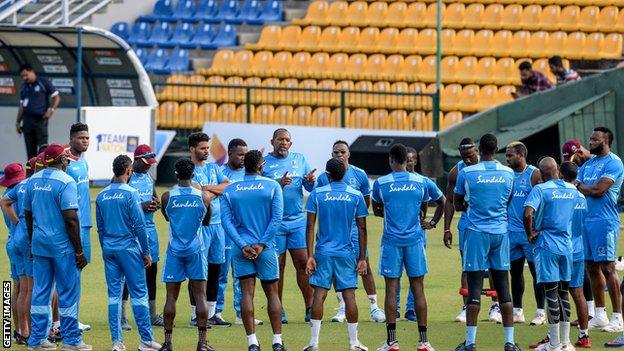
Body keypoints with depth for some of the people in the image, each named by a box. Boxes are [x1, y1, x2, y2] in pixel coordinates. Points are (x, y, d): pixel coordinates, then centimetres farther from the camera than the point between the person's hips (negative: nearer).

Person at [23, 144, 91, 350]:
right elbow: (70, 219, -18)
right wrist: (79, 251, -13)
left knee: (40, 291, 10)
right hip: (62, 244, -6)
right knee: (68, 291, 1)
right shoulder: (65, 182, -14)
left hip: (39, 242, 6)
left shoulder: (33, 181, 7)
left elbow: (28, 215, 14)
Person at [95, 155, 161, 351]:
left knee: (114, 294, 6)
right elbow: (139, 226, -11)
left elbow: (100, 227, 14)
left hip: (109, 249, 5)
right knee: (139, 293, -1)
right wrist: (146, 252, -4)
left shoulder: (102, 196, 8)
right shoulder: (130, 193, -10)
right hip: (129, 249, -5)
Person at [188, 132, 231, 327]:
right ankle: (196, 315, -3)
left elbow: (229, 186, 2)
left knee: (215, 268, 10)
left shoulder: (214, 168, 17)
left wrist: (208, 188, -8)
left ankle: (211, 313, 17)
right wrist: (218, 191, -6)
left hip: (217, 223, 7)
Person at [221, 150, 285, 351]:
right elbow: (277, 218, -8)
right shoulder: (272, 186, -1)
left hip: (242, 249, 1)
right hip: (266, 249, -1)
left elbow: (227, 221, -4)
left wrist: (243, 246, -8)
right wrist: (262, 244, -8)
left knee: (247, 293, 1)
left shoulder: (230, 191, 4)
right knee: (272, 293, 8)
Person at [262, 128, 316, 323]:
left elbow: (310, 188, 11)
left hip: (298, 220, 2)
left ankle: (310, 308, 0)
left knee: (303, 263, -3)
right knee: (277, 266, 2)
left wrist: (311, 181, -12)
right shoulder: (264, 163, 0)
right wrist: (279, 184, -22)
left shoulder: (299, 160, 10)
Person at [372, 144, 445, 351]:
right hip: (415, 240, 1)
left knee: (391, 289, 1)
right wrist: (432, 223, 24)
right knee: (418, 289, 4)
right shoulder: (422, 182, 2)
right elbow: (442, 203, 15)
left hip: (391, 241, -1)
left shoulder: (380, 183, -1)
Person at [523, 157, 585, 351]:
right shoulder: (572, 190, 7)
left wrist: (530, 234, -8)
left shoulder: (540, 189, -11)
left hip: (547, 247, -5)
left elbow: (528, 214, -24)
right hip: (567, 246, 5)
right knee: (563, 293, 13)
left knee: (551, 293, -3)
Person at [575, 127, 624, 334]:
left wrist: (580, 187, -2)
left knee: (607, 267, -10)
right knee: (592, 268, 10)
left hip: (604, 221, -9)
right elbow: (574, 184, 16)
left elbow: (598, 190, -17)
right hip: (585, 220, 9)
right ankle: (600, 315, 17)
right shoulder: (588, 163, 18)